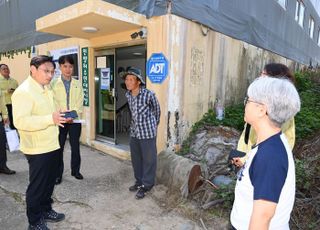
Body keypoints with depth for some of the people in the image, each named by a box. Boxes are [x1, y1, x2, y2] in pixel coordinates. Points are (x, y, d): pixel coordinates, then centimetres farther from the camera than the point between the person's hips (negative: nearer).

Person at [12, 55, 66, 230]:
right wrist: (50, 119, -30)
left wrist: (59, 116, 6)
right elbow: (20, 121, -28)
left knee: (49, 183, 21)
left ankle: (46, 210, 40)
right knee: (37, 186, 8)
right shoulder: (23, 91, -18)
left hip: (52, 145, 9)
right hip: (38, 149, -8)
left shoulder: (46, 90, 12)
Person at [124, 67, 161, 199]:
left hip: (148, 132, -6)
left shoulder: (148, 95, -17)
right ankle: (139, 181, 34)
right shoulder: (128, 95, 1)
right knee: (136, 158, 16)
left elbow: (156, 109, 0)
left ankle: (146, 185, 19)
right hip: (134, 132, 7)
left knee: (149, 159, 5)